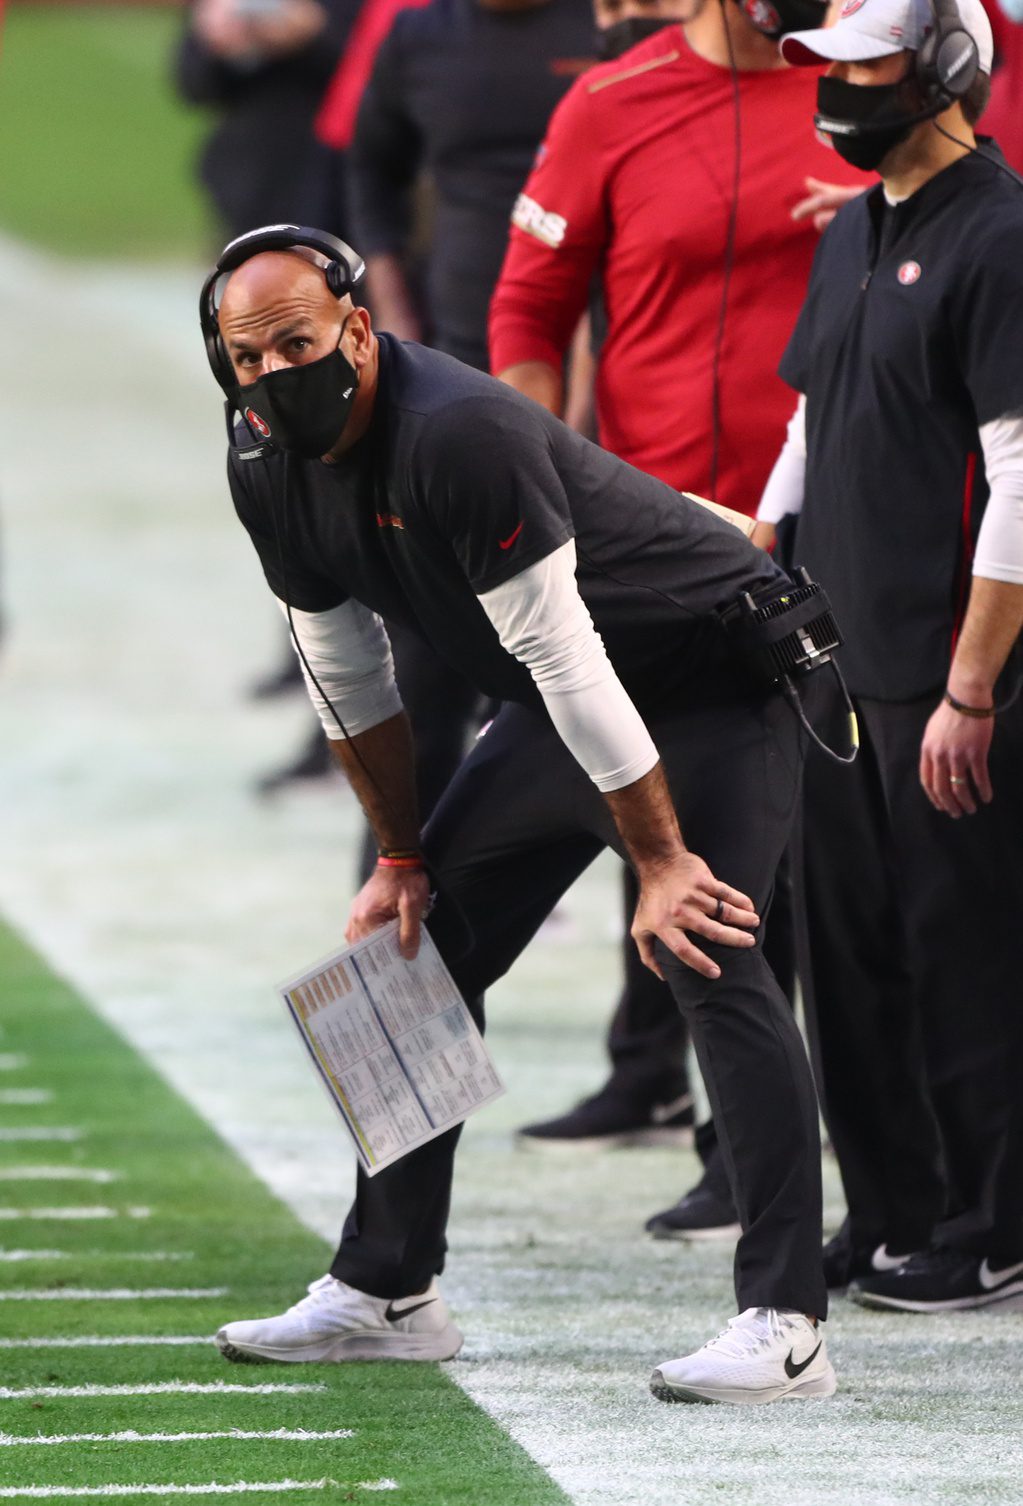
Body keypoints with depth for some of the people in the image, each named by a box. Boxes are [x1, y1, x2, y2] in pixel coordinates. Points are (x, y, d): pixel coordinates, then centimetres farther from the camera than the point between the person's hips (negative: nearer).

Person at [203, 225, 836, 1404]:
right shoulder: (271, 476, -5)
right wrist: (402, 859, 10)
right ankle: (385, 1291, 19)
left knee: (703, 955, -24)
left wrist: (660, 863, -29)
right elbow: (350, 680, 8)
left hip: (715, 676, -9)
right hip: (559, 708, 9)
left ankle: (785, 1322, -26)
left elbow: (564, 659, -31)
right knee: (417, 947, 9)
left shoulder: (457, 436, -32)